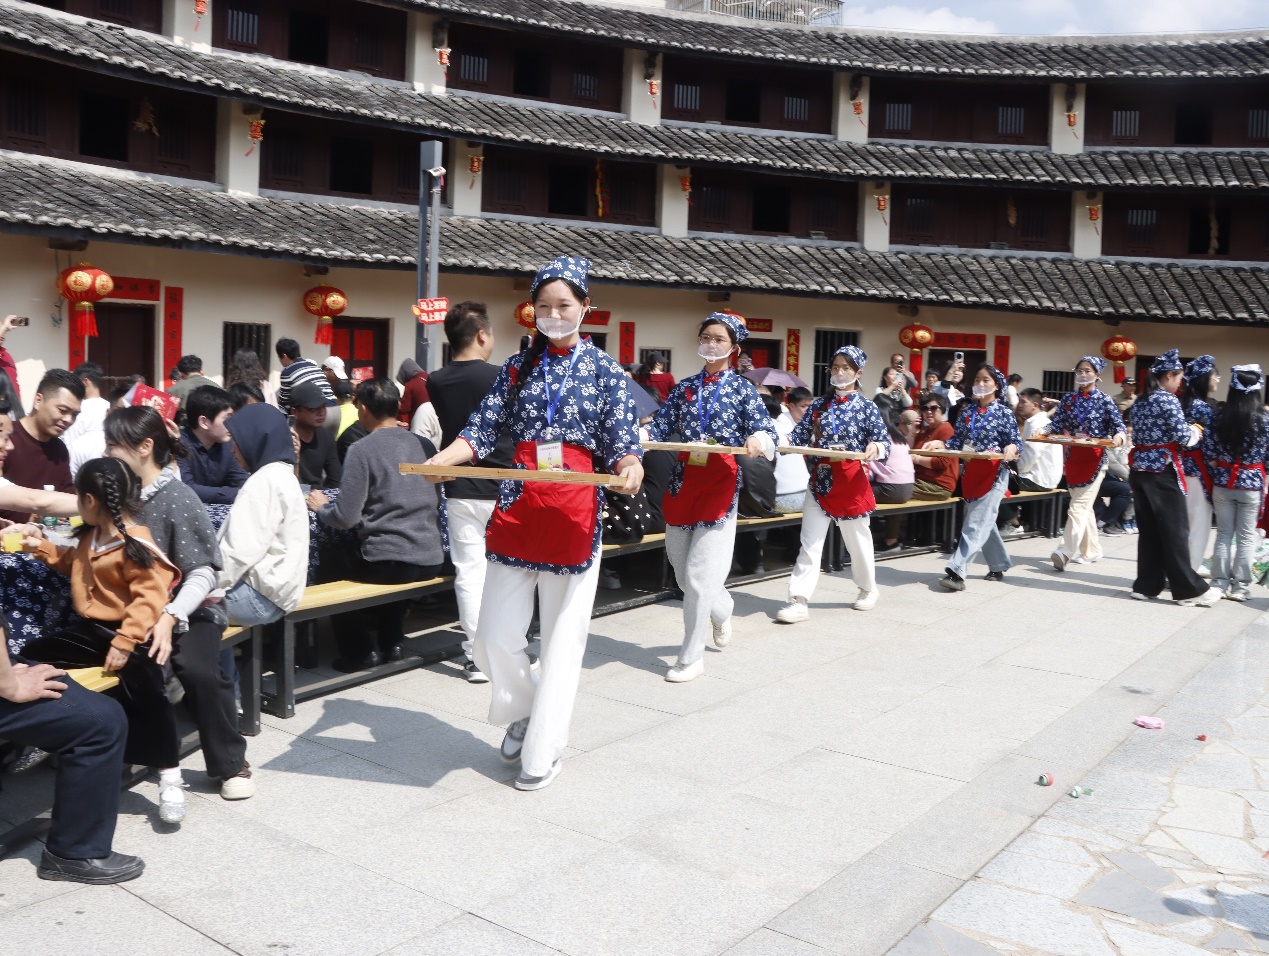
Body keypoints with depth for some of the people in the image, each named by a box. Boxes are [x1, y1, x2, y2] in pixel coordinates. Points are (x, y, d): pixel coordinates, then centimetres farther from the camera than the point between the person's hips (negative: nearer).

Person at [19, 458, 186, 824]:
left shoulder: (134, 544, -19)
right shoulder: (88, 536, 9)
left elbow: (149, 597, -25)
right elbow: (73, 563, 32)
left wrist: (125, 642, -31)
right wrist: (41, 547, 21)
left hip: (123, 632, -9)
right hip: (89, 629, 9)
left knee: (146, 691, -23)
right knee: (29, 657, 11)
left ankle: (170, 775, -13)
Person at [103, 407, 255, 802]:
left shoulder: (178, 498, -14)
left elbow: (203, 575, -18)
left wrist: (170, 617, -32)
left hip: (186, 609, -5)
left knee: (199, 671, -29)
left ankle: (231, 763, -7)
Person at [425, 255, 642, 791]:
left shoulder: (605, 371, 4)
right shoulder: (518, 368, 11)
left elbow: (622, 445, -1)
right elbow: (483, 431, 4)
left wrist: (630, 470, -24)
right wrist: (438, 460, -14)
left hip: (575, 514, -2)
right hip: (517, 511, 3)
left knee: (563, 638, 3)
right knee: (495, 638, 3)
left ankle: (544, 751, 18)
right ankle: (523, 711, 33)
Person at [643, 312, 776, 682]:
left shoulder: (742, 388, 2)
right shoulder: (684, 387, 13)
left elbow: (765, 430, -7)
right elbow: (660, 426, 5)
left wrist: (759, 439, -31)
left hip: (721, 481, -4)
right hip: (683, 478, 5)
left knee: (700, 574, -7)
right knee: (682, 569, 13)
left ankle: (691, 658, 6)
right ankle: (722, 610, 44)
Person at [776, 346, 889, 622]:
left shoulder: (866, 407, -1)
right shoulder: (819, 405, 8)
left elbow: (884, 441, -5)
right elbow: (800, 434, 3)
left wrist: (875, 447, -29)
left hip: (851, 481, -2)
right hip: (820, 480, 3)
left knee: (857, 539, 12)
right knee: (810, 542, -1)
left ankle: (868, 589, 34)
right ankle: (799, 600, -2)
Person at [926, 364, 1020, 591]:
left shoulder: (1004, 413, -3)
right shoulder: (967, 412, 10)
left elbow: (1015, 441, -4)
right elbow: (957, 441, 10)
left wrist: (1010, 449, -26)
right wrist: (939, 443, -8)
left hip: (994, 473, -6)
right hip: (971, 472, 6)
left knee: (976, 523, -11)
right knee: (984, 522, 13)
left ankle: (957, 571, -17)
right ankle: (999, 566, 27)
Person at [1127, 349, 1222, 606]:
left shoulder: (1139, 402, 13)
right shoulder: (1168, 400, -11)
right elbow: (1183, 437, -14)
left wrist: (1188, 431, 19)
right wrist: (1195, 432, 8)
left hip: (1140, 469, 8)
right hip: (1163, 471, -8)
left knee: (1147, 530, 10)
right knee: (1175, 531, -1)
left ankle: (1147, 585, 13)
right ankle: (1189, 590, 6)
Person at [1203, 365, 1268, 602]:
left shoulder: (1218, 418, -5)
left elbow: (1209, 454, -5)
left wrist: (1220, 469, 9)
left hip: (1223, 482, 2)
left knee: (1223, 535, 12)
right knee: (1246, 538, 6)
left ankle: (1219, 583, 16)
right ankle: (1240, 587, 9)